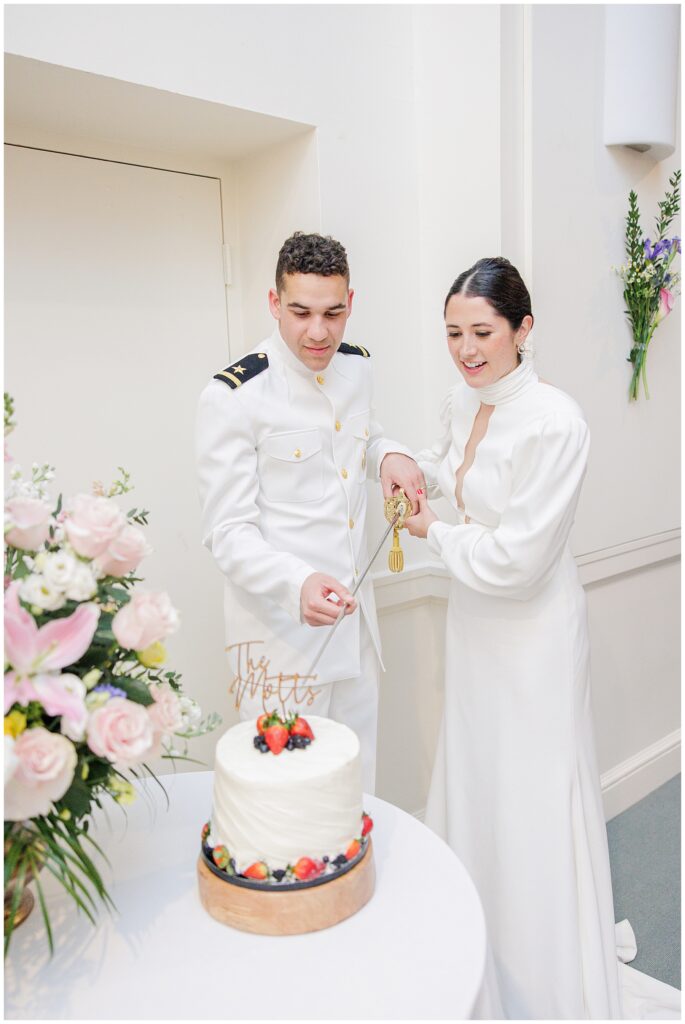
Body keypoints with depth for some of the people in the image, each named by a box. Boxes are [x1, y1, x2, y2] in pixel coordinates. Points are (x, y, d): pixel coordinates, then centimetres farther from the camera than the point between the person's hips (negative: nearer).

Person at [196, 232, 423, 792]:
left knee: (359, 773, 21)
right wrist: (298, 584, -36)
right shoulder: (233, 395, -18)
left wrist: (391, 453, -2)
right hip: (281, 620, -6)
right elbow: (228, 532, -18)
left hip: (355, 612, 6)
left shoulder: (358, 366, 2)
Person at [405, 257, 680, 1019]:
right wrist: (414, 470, 5)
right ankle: (482, 959, 48)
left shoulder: (554, 422, -24)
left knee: (534, 798, 7)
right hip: (474, 620, 8)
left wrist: (434, 531, -12)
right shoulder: (461, 402, 1)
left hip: (532, 630, -8)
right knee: (473, 778, 21)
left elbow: (516, 558, -25)